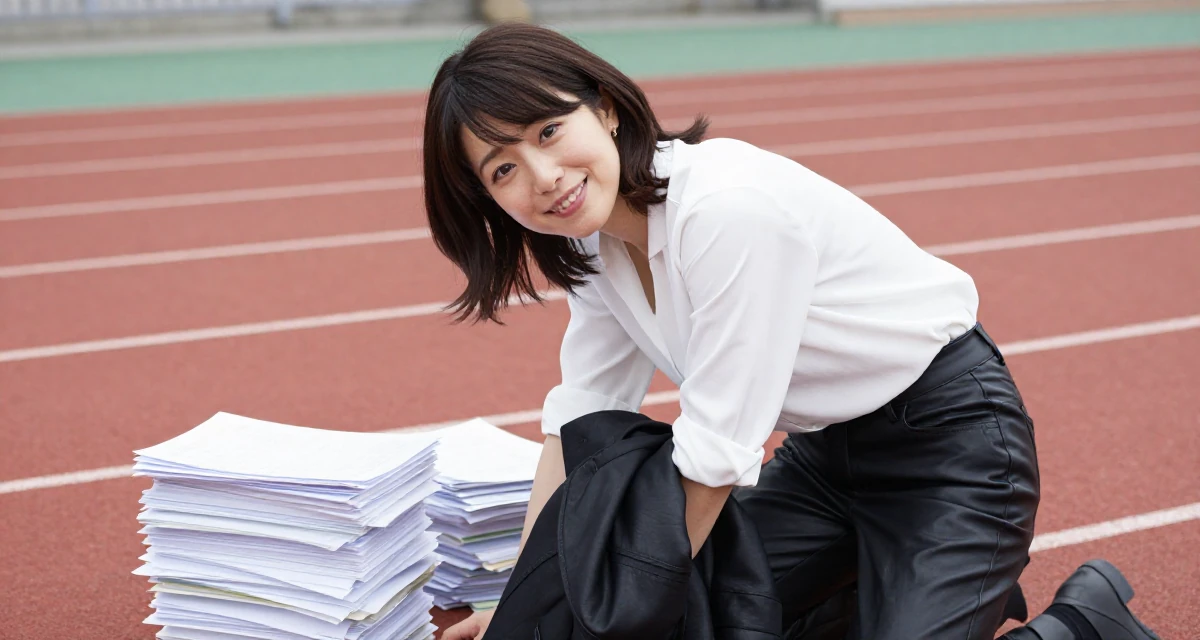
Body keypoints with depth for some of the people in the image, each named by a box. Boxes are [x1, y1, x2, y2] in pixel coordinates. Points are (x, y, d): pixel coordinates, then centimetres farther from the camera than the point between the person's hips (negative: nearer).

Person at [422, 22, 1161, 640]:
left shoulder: (730, 206, -31)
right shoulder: (600, 239, -5)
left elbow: (715, 454, -27)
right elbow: (580, 420, 2)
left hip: (951, 437, -8)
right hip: (829, 445, 8)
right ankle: (871, 577, 26)